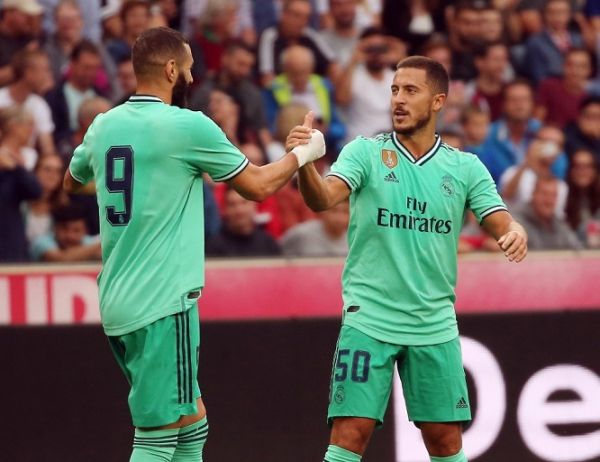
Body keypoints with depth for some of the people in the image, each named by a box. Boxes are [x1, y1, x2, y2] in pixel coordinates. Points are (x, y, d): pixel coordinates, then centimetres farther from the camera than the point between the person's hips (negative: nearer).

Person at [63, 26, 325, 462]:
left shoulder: (104, 125, 8)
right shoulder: (188, 126, -11)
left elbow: (71, 181, 28)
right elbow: (258, 185, 0)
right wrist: (304, 152, 17)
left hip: (118, 302, 8)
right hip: (163, 303, -8)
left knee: (192, 421, 18)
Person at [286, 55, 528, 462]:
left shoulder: (466, 167, 5)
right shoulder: (366, 153, -1)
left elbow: (501, 223, -2)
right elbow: (324, 199, -16)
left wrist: (516, 233, -27)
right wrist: (305, 163, -38)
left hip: (435, 325, 2)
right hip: (369, 319, -2)